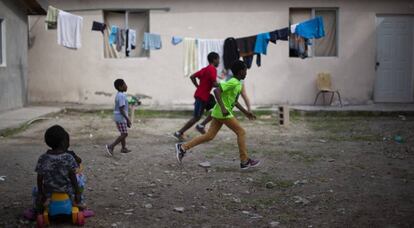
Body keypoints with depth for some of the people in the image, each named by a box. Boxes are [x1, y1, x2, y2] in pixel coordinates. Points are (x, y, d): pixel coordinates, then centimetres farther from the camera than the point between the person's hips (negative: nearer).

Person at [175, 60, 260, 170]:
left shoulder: (237, 83, 16)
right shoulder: (233, 82, -15)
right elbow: (217, 91, -24)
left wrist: (245, 112, 25)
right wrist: (223, 108, -28)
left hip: (219, 113, 9)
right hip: (224, 113, -9)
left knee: (209, 136, 8)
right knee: (241, 132, -2)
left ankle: (183, 147, 9)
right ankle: (245, 161, 3)